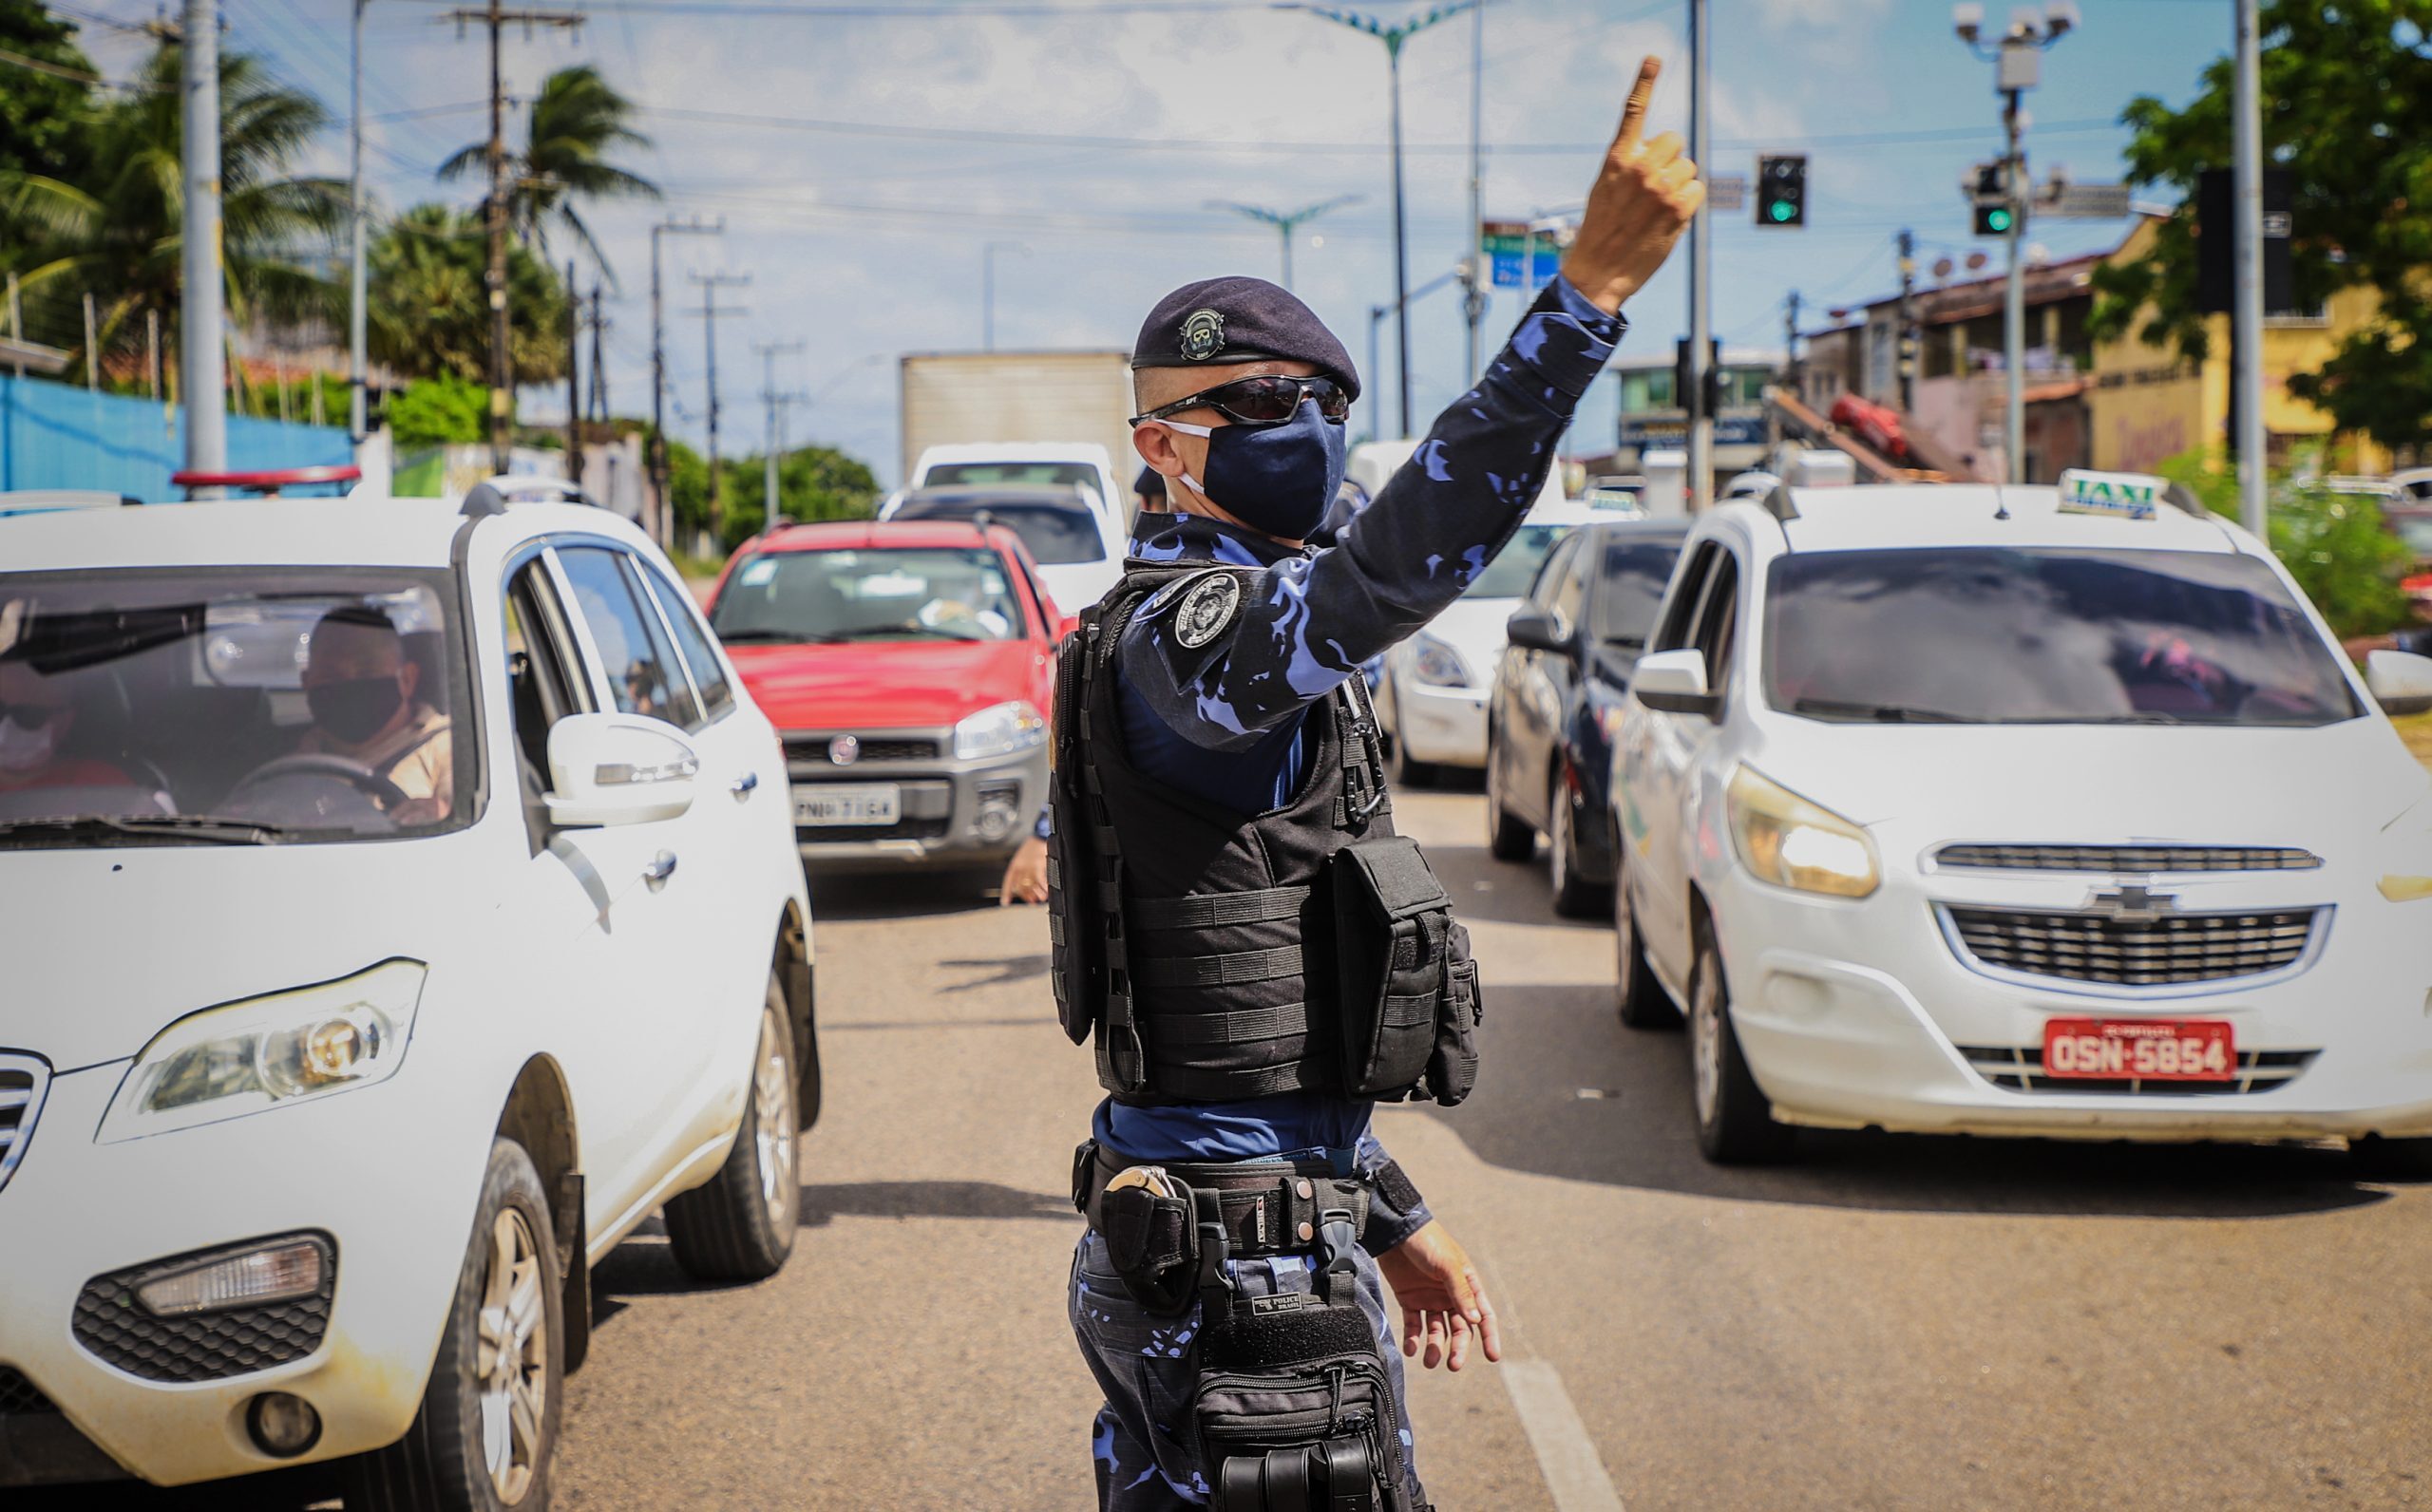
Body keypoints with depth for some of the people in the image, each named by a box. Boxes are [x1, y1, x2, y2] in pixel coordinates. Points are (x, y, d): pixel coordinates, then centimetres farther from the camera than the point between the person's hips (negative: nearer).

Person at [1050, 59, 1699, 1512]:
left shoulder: (1212, 625, 19)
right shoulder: (1184, 630, -14)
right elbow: (1385, 577, -37)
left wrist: (1393, 1219, 23)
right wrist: (1592, 289, -41)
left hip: (1274, 1231, 10)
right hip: (1238, 1274, -10)